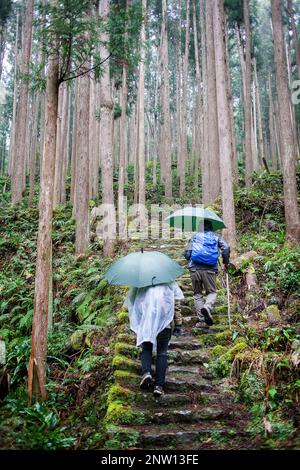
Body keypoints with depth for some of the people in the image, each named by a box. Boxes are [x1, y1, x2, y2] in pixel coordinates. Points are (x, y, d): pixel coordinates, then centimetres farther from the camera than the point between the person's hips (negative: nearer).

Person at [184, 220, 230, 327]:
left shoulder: (195, 237, 15)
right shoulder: (216, 237, 14)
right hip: (209, 270, -1)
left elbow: (187, 253, 8)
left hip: (194, 269, 1)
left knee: (197, 294, 12)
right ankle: (207, 307, -20)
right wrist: (226, 263, 10)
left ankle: (202, 320, 7)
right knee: (212, 292, 12)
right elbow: (226, 248, -2)